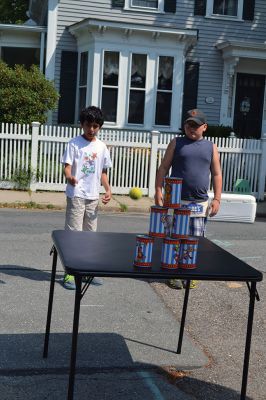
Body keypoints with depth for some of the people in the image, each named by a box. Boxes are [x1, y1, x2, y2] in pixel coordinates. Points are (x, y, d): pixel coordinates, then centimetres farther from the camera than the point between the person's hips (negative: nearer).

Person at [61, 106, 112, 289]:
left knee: (90, 233, 11)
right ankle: (70, 273, 0)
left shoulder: (101, 147, 10)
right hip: (76, 195, -5)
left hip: (94, 196, 5)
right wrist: (70, 177, -33)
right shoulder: (74, 143, -4)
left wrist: (108, 189, 5)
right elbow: (68, 166, -12)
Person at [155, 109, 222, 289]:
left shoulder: (211, 147, 11)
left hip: (200, 203, 1)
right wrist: (158, 191, -5)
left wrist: (217, 199, 3)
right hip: (176, 201, -1)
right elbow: (163, 168, 5)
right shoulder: (176, 143, 7)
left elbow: (216, 174, 11)